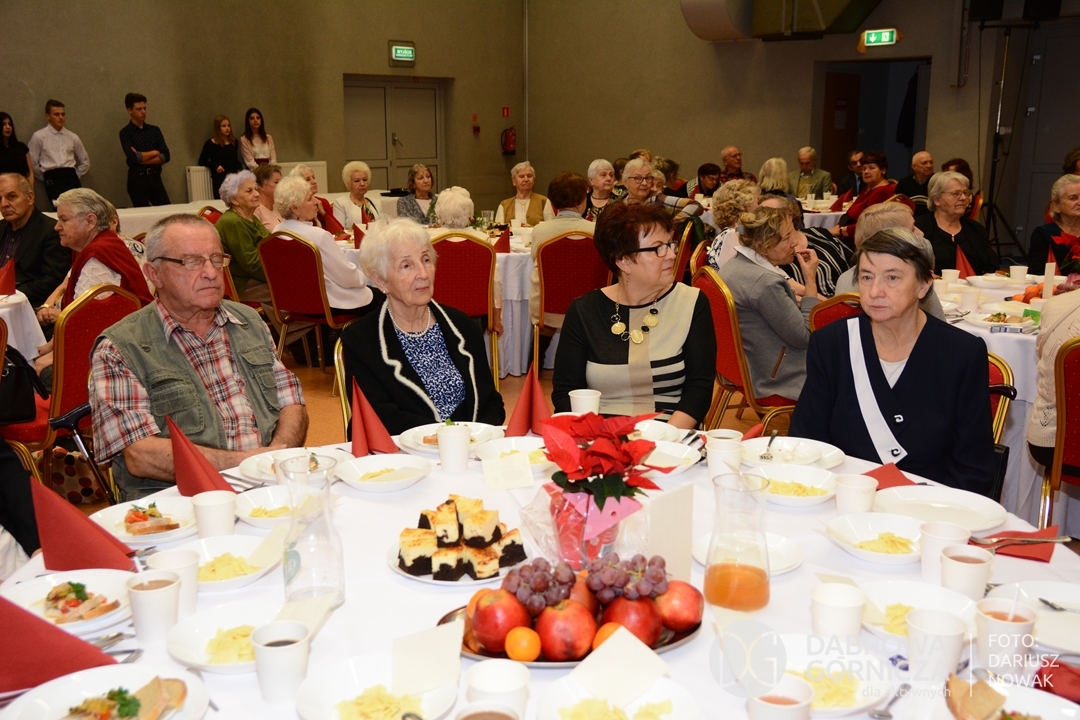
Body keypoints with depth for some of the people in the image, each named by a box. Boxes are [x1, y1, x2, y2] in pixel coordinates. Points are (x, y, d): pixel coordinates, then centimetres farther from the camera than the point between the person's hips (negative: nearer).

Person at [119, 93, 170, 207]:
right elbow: (133, 158, -15)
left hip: (155, 178, 4)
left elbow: (165, 156, 1)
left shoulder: (154, 130, 11)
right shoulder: (125, 132, -1)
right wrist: (154, 152, -2)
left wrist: (142, 158, -9)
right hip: (137, 180, -3)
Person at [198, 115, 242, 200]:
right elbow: (202, 161, 6)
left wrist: (240, 169, 2)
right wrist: (215, 166, -9)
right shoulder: (210, 144, 0)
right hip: (219, 179, -4)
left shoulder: (234, 142, 13)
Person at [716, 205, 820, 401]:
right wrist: (811, 281, -16)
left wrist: (797, 303, -1)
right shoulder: (765, 282, -29)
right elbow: (805, 337, -19)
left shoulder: (735, 265, 0)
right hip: (778, 381, -9)